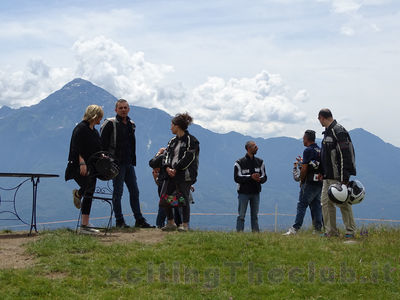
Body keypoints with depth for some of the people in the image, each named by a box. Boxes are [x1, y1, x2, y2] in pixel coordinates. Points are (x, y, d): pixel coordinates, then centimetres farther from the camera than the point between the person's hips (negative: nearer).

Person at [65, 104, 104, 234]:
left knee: (89, 195, 9)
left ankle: (85, 225, 19)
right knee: (89, 185, -27)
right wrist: (82, 162, -26)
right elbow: (77, 148, -18)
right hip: (79, 167, -9)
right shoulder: (81, 128, -10)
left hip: (91, 167, 9)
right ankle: (77, 194, 3)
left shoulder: (95, 131, 18)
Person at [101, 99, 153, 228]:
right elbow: (103, 143, -8)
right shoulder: (110, 124, -7)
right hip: (117, 163, -7)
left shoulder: (131, 124, 14)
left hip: (129, 163, 7)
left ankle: (139, 219, 13)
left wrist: (133, 160, 16)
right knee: (118, 192, -2)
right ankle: (119, 221, 4)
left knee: (134, 191, 7)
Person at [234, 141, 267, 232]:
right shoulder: (240, 163, -4)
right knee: (241, 215, -3)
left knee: (255, 216, 10)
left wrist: (259, 179, -15)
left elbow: (264, 177, 9)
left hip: (255, 193, 4)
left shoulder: (260, 162, 11)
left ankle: (256, 233, 13)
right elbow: (237, 178, -12)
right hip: (243, 193, -4)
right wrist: (250, 177, -22)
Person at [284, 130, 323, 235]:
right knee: (316, 206, 9)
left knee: (302, 205, -6)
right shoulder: (320, 150, 14)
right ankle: (318, 228, 6)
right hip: (319, 183, 7)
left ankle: (295, 228, -8)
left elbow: (304, 169, -15)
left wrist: (301, 179, 0)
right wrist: (302, 161, 26)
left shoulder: (308, 150, -10)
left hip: (309, 183, -7)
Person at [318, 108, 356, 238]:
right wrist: (322, 172, 20)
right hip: (328, 177, 9)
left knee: (343, 203, -3)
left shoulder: (339, 131, -14)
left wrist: (344, 177, -21)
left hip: (338, 176, -9)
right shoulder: (328, 132, 16)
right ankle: (331, 231, 13)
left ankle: (350, 231, 7)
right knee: (326, 202, 7)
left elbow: (344, 155, -19)